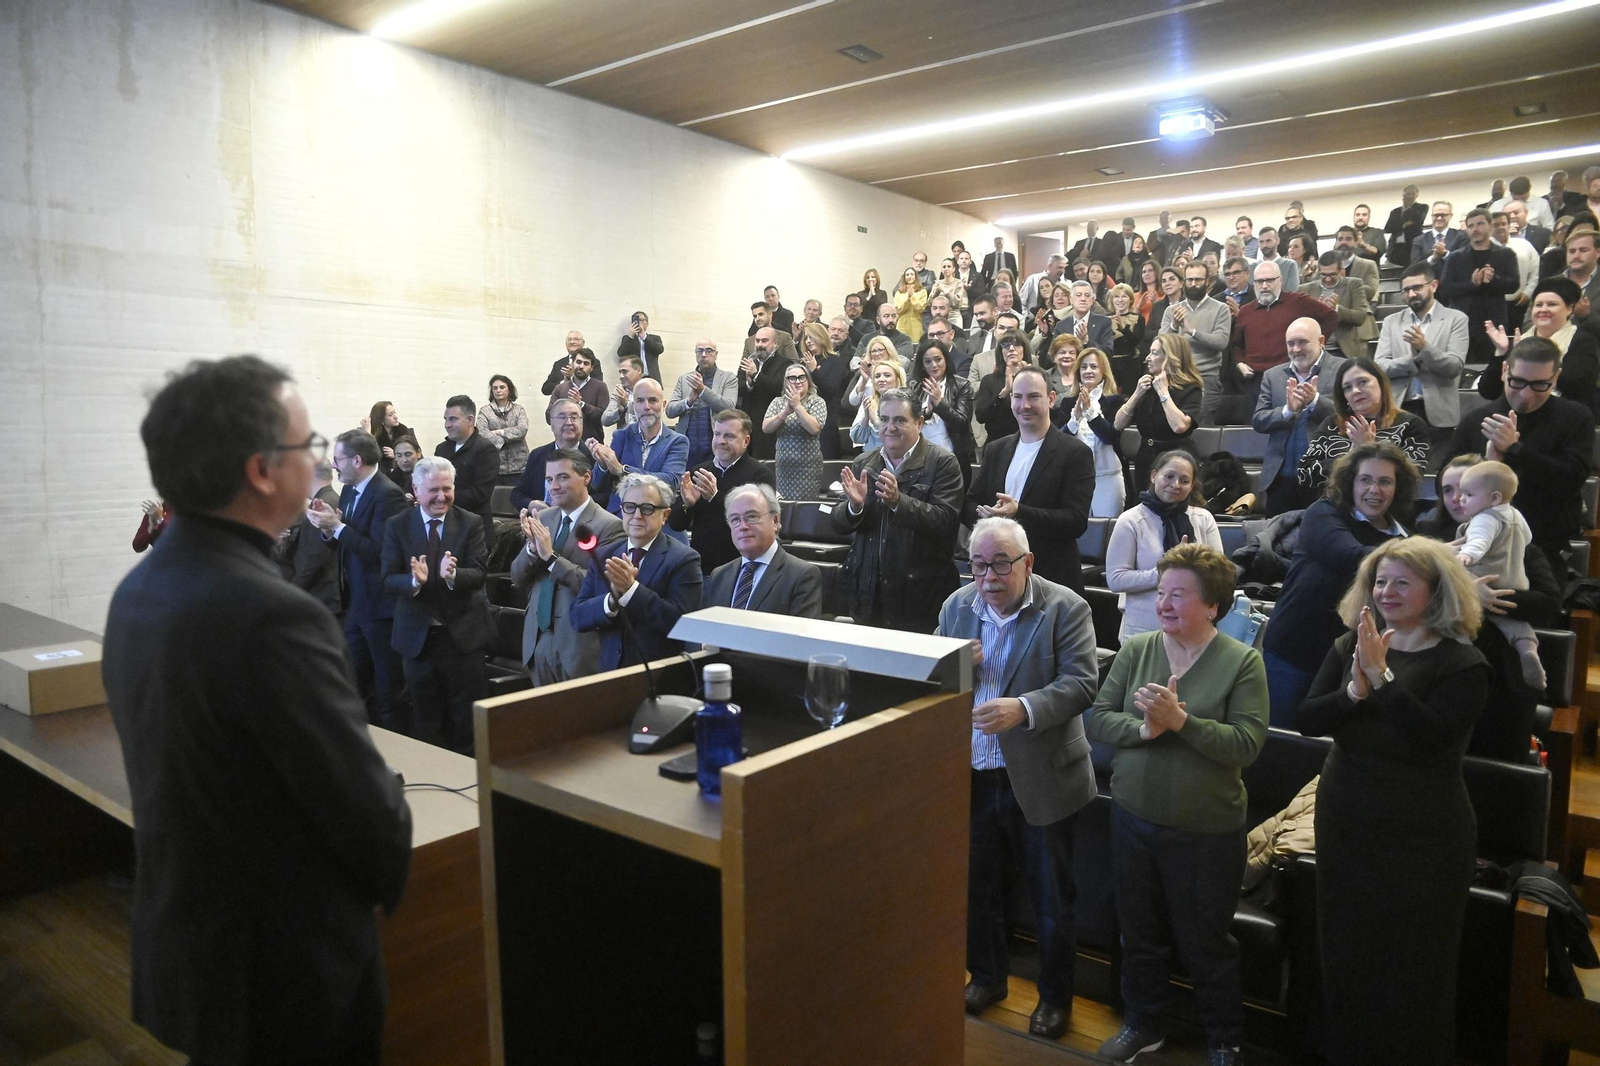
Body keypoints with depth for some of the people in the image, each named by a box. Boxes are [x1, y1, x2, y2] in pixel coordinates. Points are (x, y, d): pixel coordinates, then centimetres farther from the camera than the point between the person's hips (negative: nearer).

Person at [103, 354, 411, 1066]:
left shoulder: (137, 590, -1)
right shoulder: (273, 616, -29)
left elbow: (180, 772, 8)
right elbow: (364, 802, -23)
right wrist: (388, 883, -1)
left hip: (175, 943, 8)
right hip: (282, 968, -8)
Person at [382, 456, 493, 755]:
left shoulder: (471, 524, -3)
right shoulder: (397, 526, -1)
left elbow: (479, 573, -12)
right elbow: (389, 580, -7)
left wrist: (453, 574, -33)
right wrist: (414, 581, -28)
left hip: (463, 633, -1)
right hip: (417, 636, 1)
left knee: (466, 719, 8)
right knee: (425, 721, 14)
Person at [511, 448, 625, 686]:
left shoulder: (609, 525, -12)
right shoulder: (542, 519, 7)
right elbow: (517, 579, 6)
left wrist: (550, 555, -21)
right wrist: (533, 546, -13)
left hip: (579, 645, -6)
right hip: (538, 640, 6)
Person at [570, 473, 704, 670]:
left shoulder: (684, 559, -4)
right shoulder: (603, 557, 9)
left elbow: (680, 622, -14)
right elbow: (577, 617, 3)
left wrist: (631, 589, -19)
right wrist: (613, 599, -14)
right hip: (611, 670, 3)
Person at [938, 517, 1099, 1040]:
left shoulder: (1065, 608, -13)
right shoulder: (957, 606, 2)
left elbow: (1081, 683, -20)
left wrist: (1023, 709, -37)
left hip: (1040, 780, -4)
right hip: (972, 777, 4)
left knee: (1052, 899, 13)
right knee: (976, 888, 20)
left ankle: (1055, 996, 34)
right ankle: (987, 976, 44)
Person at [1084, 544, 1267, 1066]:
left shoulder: (1242, 661, -11)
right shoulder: (1135, 650, -2)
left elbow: (1247, 744, -19)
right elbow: (1097, 719, -4)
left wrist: (1181, 720, -28)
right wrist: (1144, 728, -22)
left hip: (1206, 830, -3)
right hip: (1133, 817, 4)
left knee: (1206, 944, 14)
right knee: (1139, 930, 20)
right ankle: (1143, 1023, 42)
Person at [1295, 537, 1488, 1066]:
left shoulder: (1462, 663, -12)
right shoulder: (1349, 647, -1)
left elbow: (1431, 738, -25)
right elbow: (1306, 719, -8)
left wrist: (1382, 676, -29)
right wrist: (1354, 690, -24)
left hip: (1423, 840, -5)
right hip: (1343, 826, 5)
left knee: (1412, 969, 9)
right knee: (1344, 956, 19)